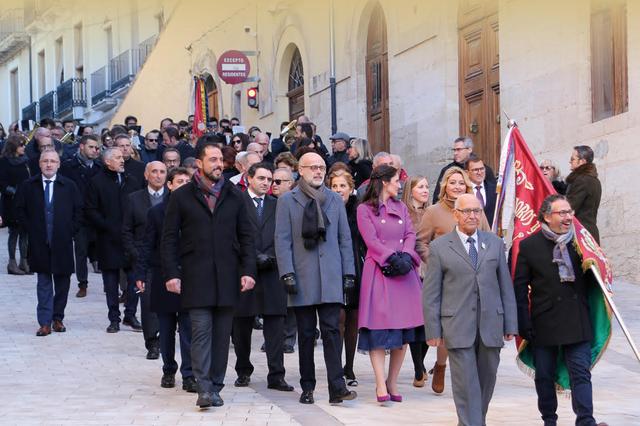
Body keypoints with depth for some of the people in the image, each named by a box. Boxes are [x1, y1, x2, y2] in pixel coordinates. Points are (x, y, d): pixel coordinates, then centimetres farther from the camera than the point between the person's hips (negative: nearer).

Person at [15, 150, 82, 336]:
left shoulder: (69, 186, 3)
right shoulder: (28, 186, 3)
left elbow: (78, 210, 9)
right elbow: (20, 210, 9)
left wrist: (71, 230, 1)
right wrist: (31, 230, 1)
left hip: (63, 242, 1)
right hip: (39, 243, -1)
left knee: (62, 281, 6)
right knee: (44, 283, -1)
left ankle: (58, 318, 18)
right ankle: (45, 323, -2)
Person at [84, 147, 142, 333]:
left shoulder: (132, 182, 11)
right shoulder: (97, 182, 1)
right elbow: (90, 211, -3)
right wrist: (107, 227, -11)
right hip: (109, 239, -3)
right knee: (111, 281, 2)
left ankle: (130, 315, 12)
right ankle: (114, 319, 10)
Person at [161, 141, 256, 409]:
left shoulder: (234, 196, 11)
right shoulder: (181, 197, 5)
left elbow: (247, 236, 11)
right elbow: (169, 239, 4)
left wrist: (248, 270, 1)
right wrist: (171, 273, -5)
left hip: (227, 276, 3)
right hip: (196, 276, -3)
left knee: (222, 334, 4)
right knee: (201, 331, -10)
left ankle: (215, 387, 11)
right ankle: (204, 388, -12)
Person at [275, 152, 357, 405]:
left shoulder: (334, 200, 13)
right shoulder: (287, 201, 5)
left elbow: (345, 239, 13)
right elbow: (282, 240, 0)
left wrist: (348, 272, 6)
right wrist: (287, 273, -10)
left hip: (330, 278, 1)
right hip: (302, 278, -1)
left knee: (332, 331, -6)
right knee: (306, 334, 4)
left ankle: (337, 387, -10)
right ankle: (307, 388, 12)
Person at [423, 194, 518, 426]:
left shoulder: (495, 244, 11)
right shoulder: (439, 247, 2)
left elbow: (506, 287, 11)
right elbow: (430, 293, 1)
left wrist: (510, 325, 6)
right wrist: (433, 330, -5)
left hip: (491, 325, 3)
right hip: (458, 327, -3)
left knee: (487, 380, 11)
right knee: (466, 383, -7)